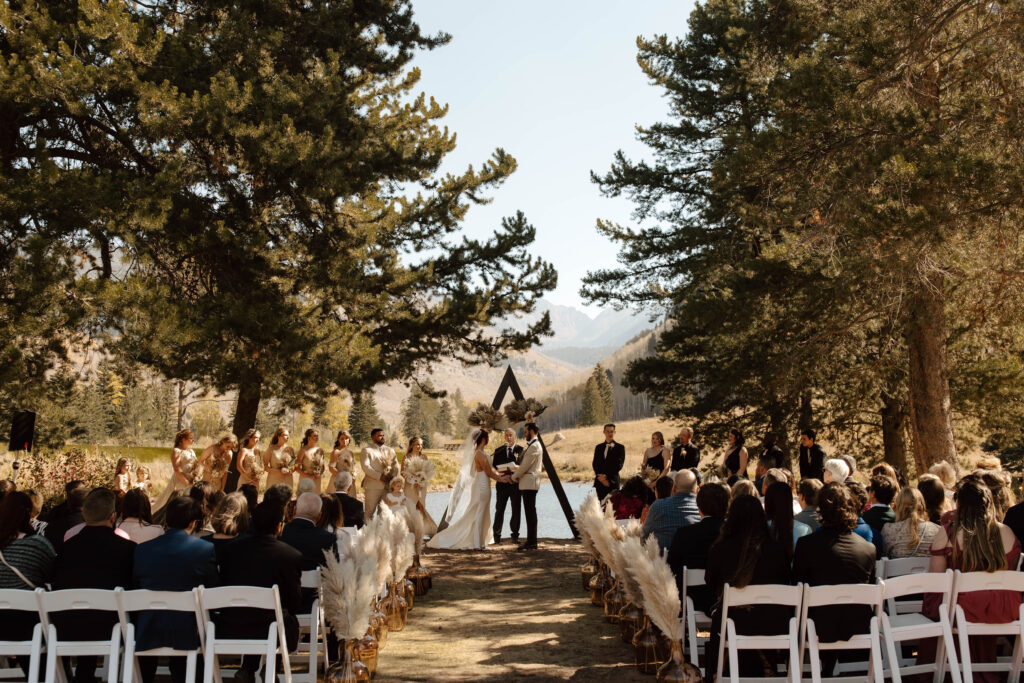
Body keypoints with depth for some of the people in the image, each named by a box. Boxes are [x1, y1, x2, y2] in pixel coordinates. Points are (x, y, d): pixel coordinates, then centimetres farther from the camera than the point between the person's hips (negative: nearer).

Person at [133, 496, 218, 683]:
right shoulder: (206, 549, -8)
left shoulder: (142, 549, -2)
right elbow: (213, 592, 0)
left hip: (147, 633, 2)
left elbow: (135, 587, 9)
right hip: (187, 633, -1)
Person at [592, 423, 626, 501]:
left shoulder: (620, 447, 5)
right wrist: (600, 476, -7)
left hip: (612, 482, -3)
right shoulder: (598, 447, 17)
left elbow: (618, 465, -3)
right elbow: (594, 464, 11)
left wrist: (606, 476, -10)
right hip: (600, 482, 3)